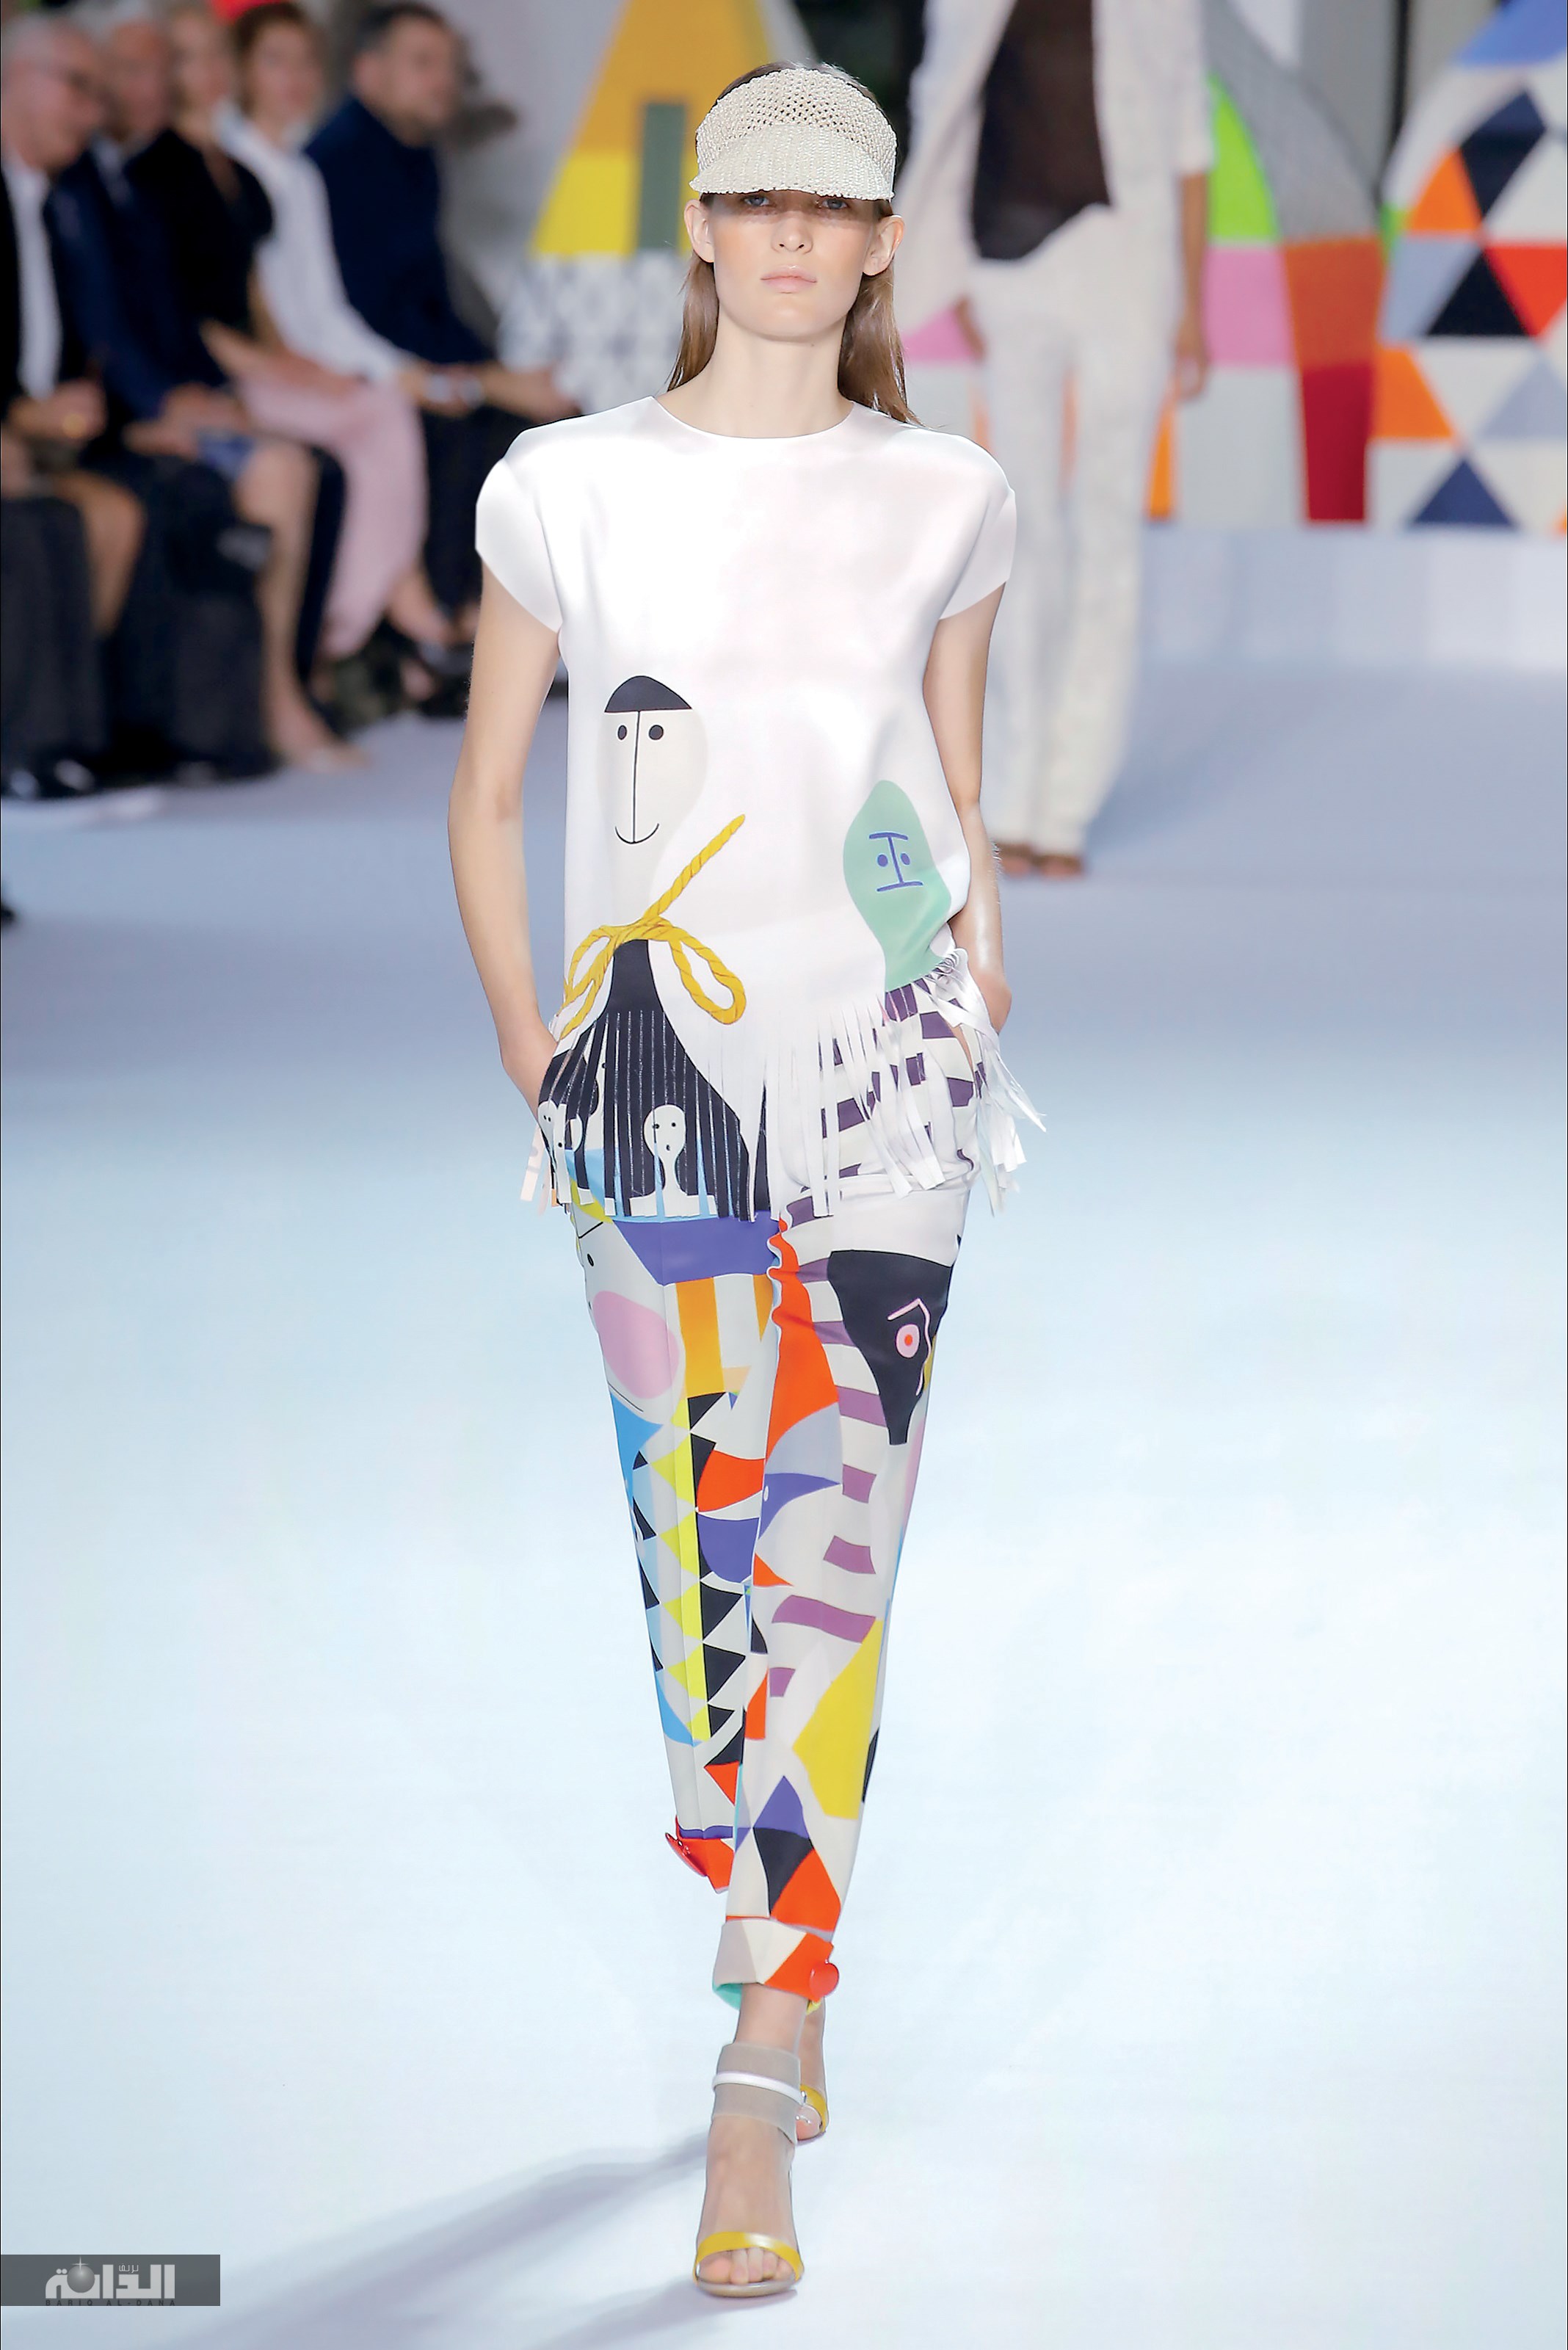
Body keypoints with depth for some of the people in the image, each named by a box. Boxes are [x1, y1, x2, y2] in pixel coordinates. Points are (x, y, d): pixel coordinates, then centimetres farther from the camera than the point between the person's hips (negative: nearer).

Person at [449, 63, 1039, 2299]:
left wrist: (982, 1008, 6)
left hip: (887, 1069, 0)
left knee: (826, 1569, -8)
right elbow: (487, 796, 10)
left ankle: (753, 2107, -7)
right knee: (695, 1557, 4)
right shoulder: (571, 488, 4)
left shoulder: (947, 499, 8)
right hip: (663, 1074, 0)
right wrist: (539, 1059, 2)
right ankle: (782, 1987, 25)